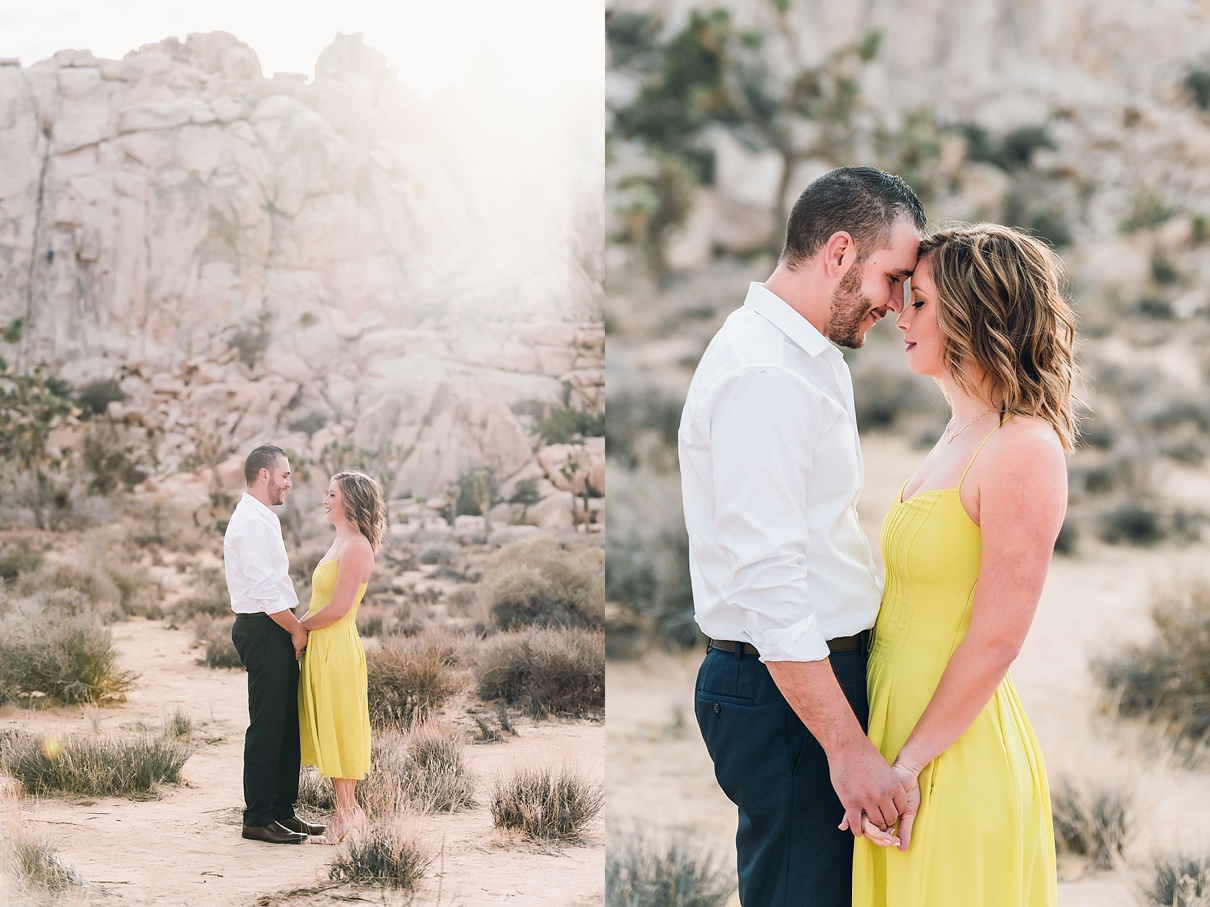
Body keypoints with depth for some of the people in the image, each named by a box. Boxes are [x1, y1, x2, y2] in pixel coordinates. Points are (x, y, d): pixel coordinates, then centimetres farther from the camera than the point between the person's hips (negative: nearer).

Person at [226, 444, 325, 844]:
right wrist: (297, 630, -12)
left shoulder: (263, 520, 18)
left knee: (286, 725, 13)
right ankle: (258, 818, 0)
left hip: (276, 631, 10)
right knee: (267, 727, -6)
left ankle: (282, 811, 20)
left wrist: (295, 628, 14)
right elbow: (263, 590, -20)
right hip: (263, 631, -10)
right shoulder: (250, 522, -15)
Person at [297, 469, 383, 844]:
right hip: (321, 648, 10)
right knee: (327, 731, 12)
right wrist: (303, 625, 4)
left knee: (338, 728, -3)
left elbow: (339, 607, -20)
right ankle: (347, 809, 18)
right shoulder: (341, 542, 15)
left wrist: (298, 626, -10)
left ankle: (347, 811, 5)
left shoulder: (356, 547, -15)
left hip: (337, 648, -10)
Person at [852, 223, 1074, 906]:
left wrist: (909, 765, -15)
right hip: (896, 713, 9)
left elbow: (997, 640, -19)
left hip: (955, 751, -9)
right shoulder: (962, 436, 10)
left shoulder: (1024, 452, -18)